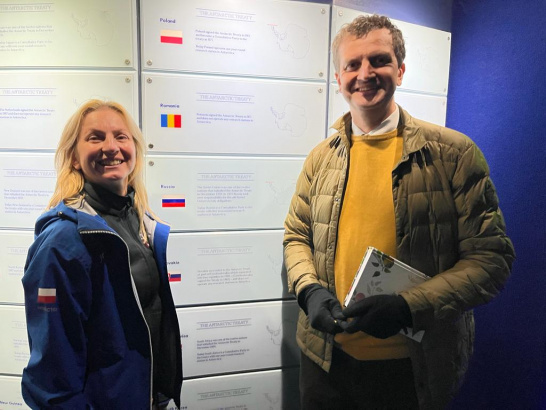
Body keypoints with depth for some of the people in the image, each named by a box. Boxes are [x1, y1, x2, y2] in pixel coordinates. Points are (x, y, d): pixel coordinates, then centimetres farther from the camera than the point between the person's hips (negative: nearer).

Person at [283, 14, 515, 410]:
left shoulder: (454, 152, -9)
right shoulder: (321, 158, 1)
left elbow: (491, 256, -9)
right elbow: (296, 237, 8)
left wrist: (407, 307, -21)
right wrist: (310, 289, -11)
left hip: (413, 366, -2)